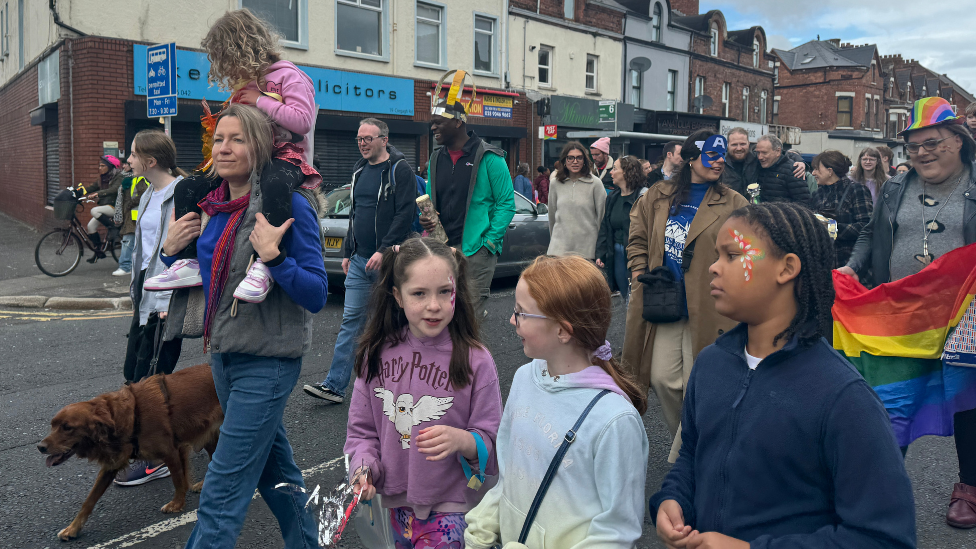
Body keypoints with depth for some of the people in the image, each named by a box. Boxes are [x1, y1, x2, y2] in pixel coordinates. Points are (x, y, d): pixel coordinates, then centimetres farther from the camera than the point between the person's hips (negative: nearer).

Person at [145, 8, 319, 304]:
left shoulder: (287, 75, -2)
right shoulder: (243, 85, 22)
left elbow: (302, 121, -17)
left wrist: (261, 100, -12)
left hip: (283, 153, -9)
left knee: (275, 185, -45)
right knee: (187, 188, -3)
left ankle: (263, 267, -46)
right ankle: (189, 263, -7)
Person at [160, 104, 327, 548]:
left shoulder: (289, 205, -17)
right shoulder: (212, 204, 5)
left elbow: (317, 295, -18)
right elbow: (201, 277, 18)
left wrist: (274, 256, -30)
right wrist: (171, 249, 0)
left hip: (266, 362, -8)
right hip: (223, 353, 8)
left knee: (222, 492, -5)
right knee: (275, 468, 23)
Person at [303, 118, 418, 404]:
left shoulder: (400, 171, -8)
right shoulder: (359, 170, 15)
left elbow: (405, 214, -16)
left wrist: (383, 251, -22)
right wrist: (347, 252, 18)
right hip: (359, 261, 7)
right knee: (350, 321, 4)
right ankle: (335, 385, 4)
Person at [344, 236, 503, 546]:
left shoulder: (475, 360, -12)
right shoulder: (377, 353, -3)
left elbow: (493, 445, -8)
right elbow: (362, 429, 7)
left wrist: (462, 441, -27)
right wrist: (364, 468, -10)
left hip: (449, 509, -3)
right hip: (393, 501, 3)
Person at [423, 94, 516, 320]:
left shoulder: (489, 157, -4)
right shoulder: (436, 159, 15)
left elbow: (506, 203, -5)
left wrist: (490, 241, -13)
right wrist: (426, 218, 1)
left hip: (475, 250, -6)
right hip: (442, 249, 6)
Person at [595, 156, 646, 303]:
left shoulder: (642, 195, -8)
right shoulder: (612, 197, 14)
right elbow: (604, 227, 17)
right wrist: (600, 254, 8)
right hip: (616, 254, 7)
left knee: (634, 297, -6)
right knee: (624, 296, 11)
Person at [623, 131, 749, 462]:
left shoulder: (733, 204, -2)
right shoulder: (659, 197, 7)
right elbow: (638, 238, 18)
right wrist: (639, 274, 6)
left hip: (706, 310, -3)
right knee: (662, 379, 7)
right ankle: (681, 441, 32)